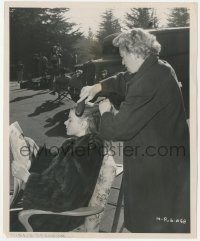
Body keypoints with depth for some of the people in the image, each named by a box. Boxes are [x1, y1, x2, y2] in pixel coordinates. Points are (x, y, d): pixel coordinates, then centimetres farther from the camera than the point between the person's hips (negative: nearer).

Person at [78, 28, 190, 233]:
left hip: (156, 167, -10)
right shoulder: (159, 68, 4)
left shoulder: (148, 82, -28)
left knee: (151, 224, 10)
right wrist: (97, 87, 6)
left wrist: (105, 112, -7)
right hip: (168, 156, 10)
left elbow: (118, 129, -28)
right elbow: (124, 80, 20)